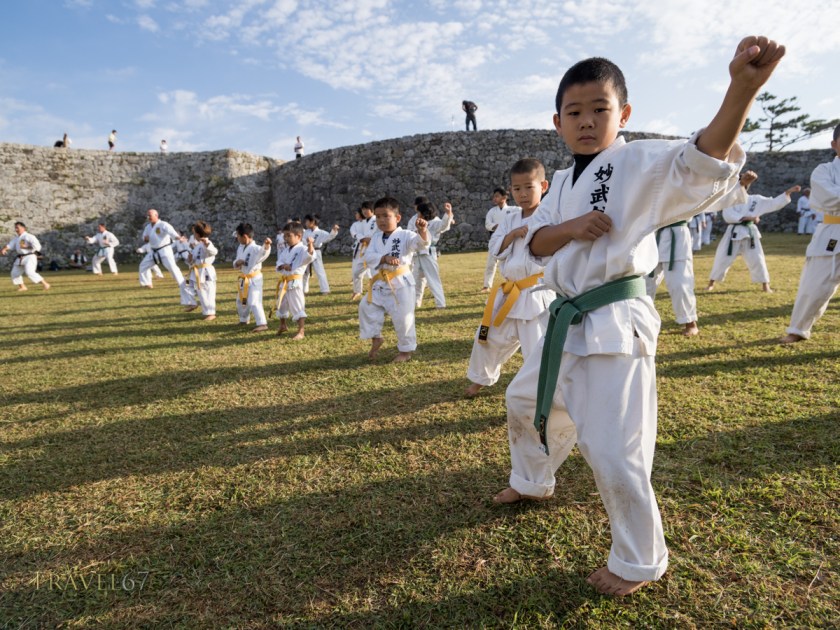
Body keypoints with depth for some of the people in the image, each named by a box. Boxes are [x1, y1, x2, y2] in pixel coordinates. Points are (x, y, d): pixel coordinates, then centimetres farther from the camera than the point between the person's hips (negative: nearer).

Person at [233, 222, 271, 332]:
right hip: (243, 279, 9)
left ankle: (262, 324, -16)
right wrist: (236, 262, -9)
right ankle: (243, 320, 44)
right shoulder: (240, 248, 7)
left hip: (254, 279, -9)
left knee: (253, 302, -18)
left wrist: (266, 246, -66)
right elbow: (235, 265, 15)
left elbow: (263, 252, -44)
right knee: (241, 301, 23)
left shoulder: (255, 248, -20)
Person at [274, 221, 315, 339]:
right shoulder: (286, 249, 13)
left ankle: (300, 332, -3)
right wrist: (283, 266, -15)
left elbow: (310, 256, -33)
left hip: (295, 282, -9)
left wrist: (310, 245, -51)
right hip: (284, 282, 9)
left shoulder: (302, 249, -13)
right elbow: (279, 263, 8)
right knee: (281, 305, 23)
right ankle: (283, 326, 45)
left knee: (297, 307, -8)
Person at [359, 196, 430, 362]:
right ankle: (376, 338, 30)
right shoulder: (376, 237, 6)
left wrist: (422, 230, -47)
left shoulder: (405, 236, -8)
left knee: (403, 317, -3)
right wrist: (384, 258, -23)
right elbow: (368, 256, -5)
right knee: (366, 307, 9)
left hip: (401, 283, -5)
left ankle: (406, 349, 16)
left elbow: (422, 243, -25)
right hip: (380, 283, 6)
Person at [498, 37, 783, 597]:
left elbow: (702, 164, -31)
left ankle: (639, 563, 21)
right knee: (525, 402, 24)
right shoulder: (564, 182, 13)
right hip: (566, 322, 8)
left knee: (614, 455, -7)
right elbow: (536, 243, 5)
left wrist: (743, 88, -48)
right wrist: (571, 228, -16)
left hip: (615, 326, -8)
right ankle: (533, 482, 53)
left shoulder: (641, 163, -10)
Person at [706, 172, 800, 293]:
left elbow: (774, 203, 5)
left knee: (757, 260, 3)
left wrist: (788, 192, -3)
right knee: (722, 258, 1)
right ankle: (711, 283, 14)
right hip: (734, 232, -2)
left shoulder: (755, 199, 8)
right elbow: (727, 215, -15)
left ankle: (765, 285, 14)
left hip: (750, 232, 2)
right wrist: (745, 217, -20)